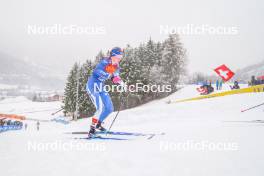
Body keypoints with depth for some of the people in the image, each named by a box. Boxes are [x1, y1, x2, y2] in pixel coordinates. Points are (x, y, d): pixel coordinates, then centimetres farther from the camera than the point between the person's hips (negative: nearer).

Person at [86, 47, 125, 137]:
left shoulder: (115, 66, 7)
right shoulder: (105, 62, -16)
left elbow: (115, 77, 14)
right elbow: (96, 71, -30)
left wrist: (121, 82, -7)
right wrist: (108, 75, -37)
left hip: (101, 87, 8)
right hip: (93, 86, -8)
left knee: (109, 108, 7)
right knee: (100, 108, -19)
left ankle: (98, 124, 28)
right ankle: (92, 129, -11)